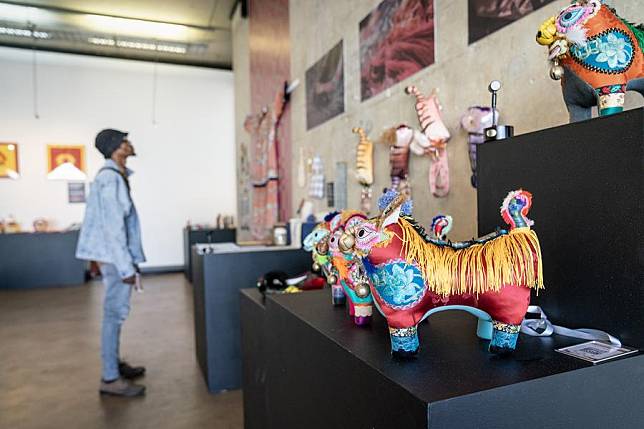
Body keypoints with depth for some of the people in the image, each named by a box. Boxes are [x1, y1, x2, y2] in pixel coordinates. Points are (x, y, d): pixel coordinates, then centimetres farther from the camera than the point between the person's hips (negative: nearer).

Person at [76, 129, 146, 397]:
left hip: (116, 254, 10)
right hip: (116, 256, -10)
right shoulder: (111, 178, -18)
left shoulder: (114, 175, 14)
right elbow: (114, 226, -23)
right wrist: (126, 266, -22)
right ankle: (110, 378, 5)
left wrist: (129, 260, 20)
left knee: (115, 312, 17)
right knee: (115, 313, -4)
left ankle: (115, 365, 29)